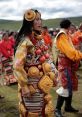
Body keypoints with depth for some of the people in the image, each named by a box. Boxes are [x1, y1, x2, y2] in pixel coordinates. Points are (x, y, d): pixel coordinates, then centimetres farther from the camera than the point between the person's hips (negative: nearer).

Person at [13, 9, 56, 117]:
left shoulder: (40, 39, 6)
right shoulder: (25, 41, -18)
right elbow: (18, 66, -20)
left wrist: (51, 74, 10)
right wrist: (24, 86, -17)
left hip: (43, 83, 7)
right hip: (31, 84, -7)